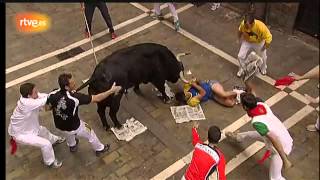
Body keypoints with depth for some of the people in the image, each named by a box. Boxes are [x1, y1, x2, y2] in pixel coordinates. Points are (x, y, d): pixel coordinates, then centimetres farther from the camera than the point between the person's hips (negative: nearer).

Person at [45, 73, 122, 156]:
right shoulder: (74, 97, -38)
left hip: (59, 125, 5)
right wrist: (111, 91, -25)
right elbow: (96, 99, -32)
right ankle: (99, 149, 51)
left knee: (69, 133, 40)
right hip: (74, 126, -4)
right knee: (90, 133, 26)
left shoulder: (53, 95, -24)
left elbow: (47, 108, -4)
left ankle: (72, 146, 69)